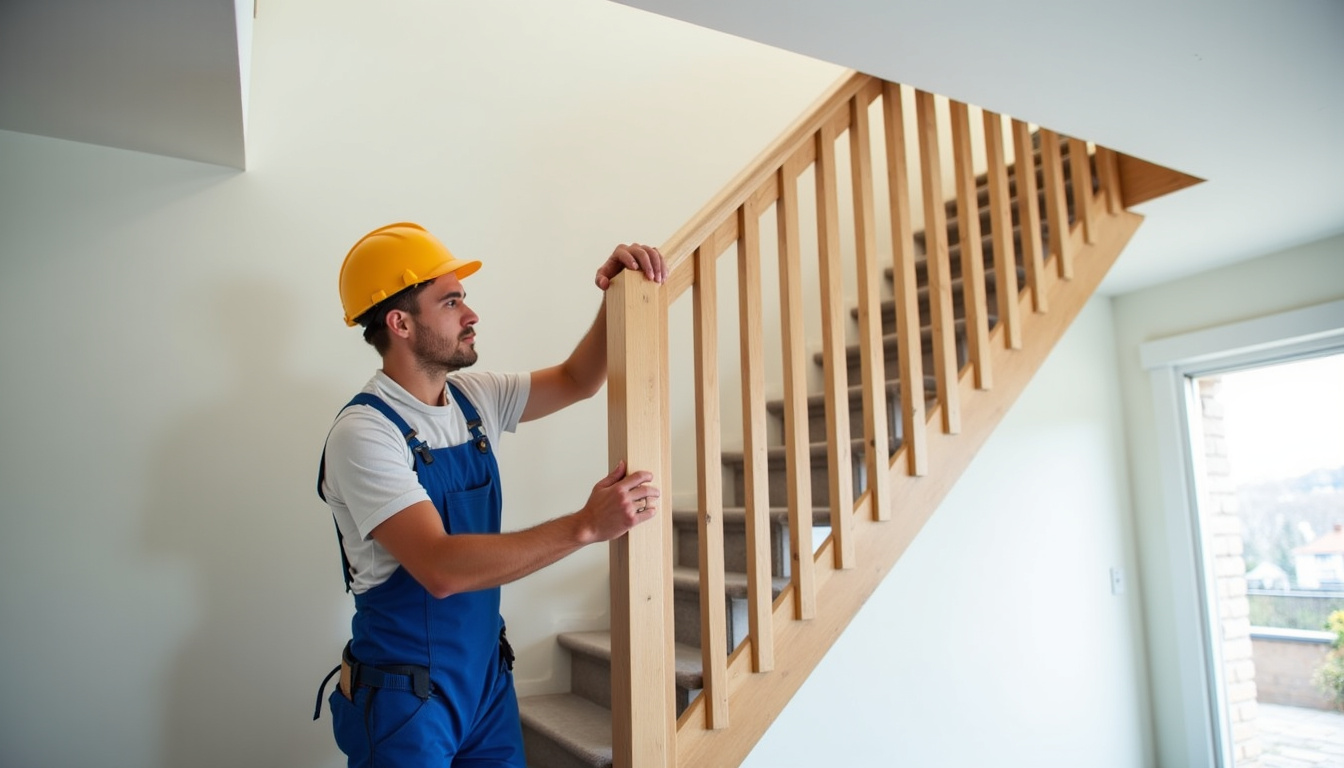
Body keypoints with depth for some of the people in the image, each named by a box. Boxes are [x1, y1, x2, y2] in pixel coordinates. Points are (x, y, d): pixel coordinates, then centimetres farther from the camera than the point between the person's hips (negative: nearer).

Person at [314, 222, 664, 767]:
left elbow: (576, 381, 8)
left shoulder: (472, 399, 2)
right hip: (406, 696, -6)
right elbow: (441, 568, -29)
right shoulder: (363, 432, -20)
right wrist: (586, 526, -30)